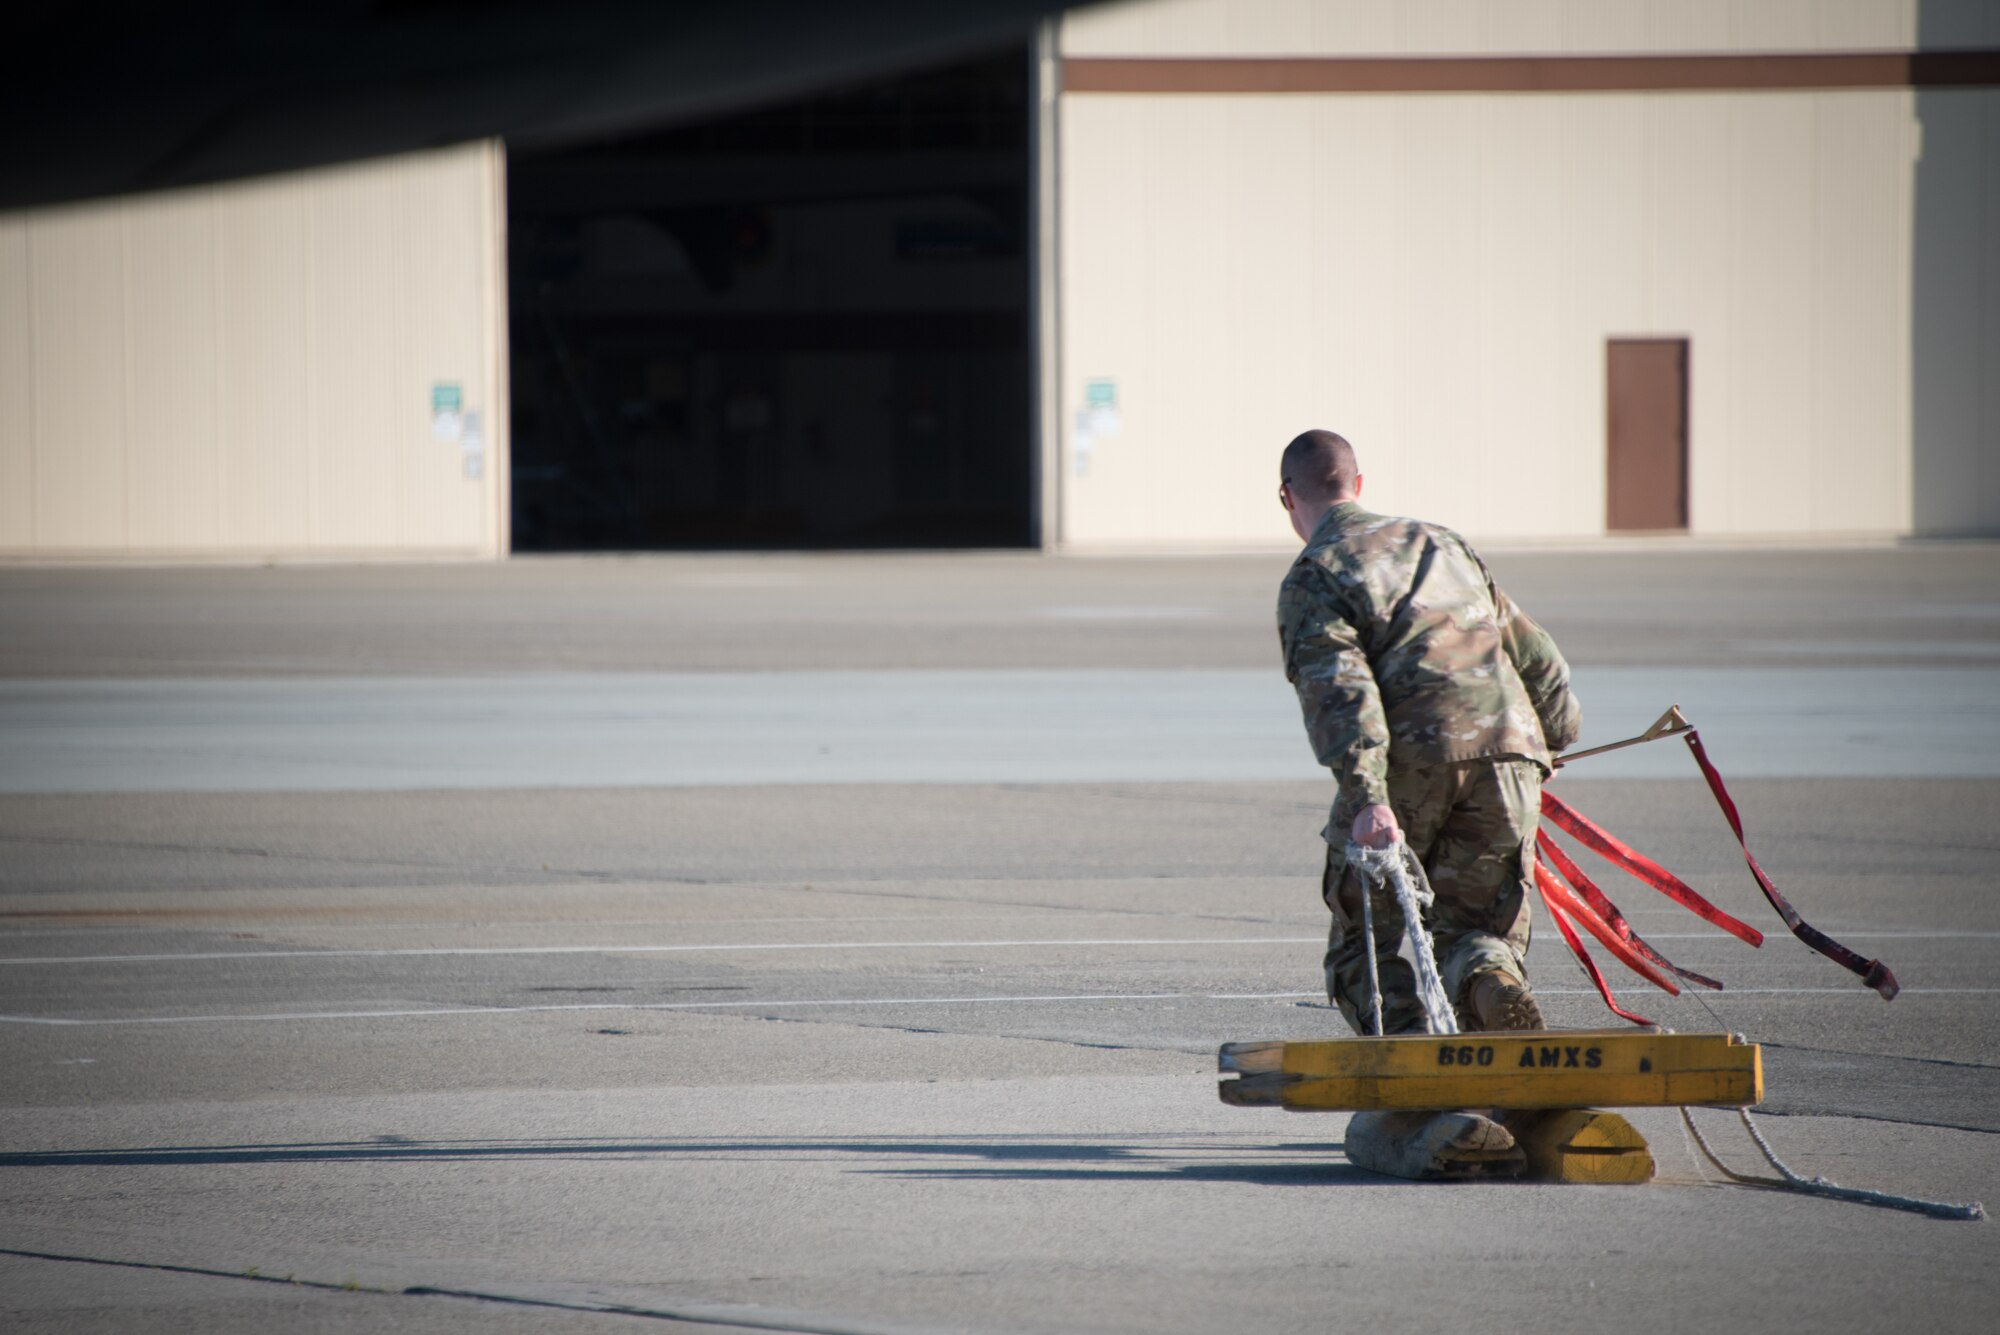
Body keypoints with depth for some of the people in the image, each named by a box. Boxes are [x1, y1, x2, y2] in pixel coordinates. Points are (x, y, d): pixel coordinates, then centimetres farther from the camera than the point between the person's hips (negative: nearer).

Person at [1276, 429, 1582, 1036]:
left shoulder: (1312, 579, 6)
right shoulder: (1441, 543, 25)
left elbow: (1339, 691, -12)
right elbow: (1533, 652, 31)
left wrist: (1366, 798, -22)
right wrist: (1551, 735, 49)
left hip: (1408, 761, -4)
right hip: (1508, 754, 4)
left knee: (1362, 940, 12)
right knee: (1472, 924, 14)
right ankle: (1493, 982, -21)